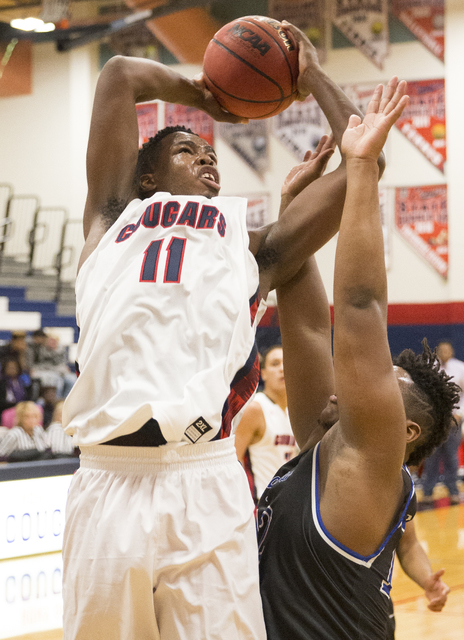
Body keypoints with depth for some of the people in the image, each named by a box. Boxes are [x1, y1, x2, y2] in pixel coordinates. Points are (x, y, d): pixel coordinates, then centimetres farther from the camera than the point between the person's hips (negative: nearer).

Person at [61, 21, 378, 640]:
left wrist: (314, 79, 32)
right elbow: (120, 74, 22)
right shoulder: (114, 218, 21)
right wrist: (200, 91, 37)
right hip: (107, 480, 0)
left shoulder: (252, 248, 22)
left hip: (205, 482, 0)